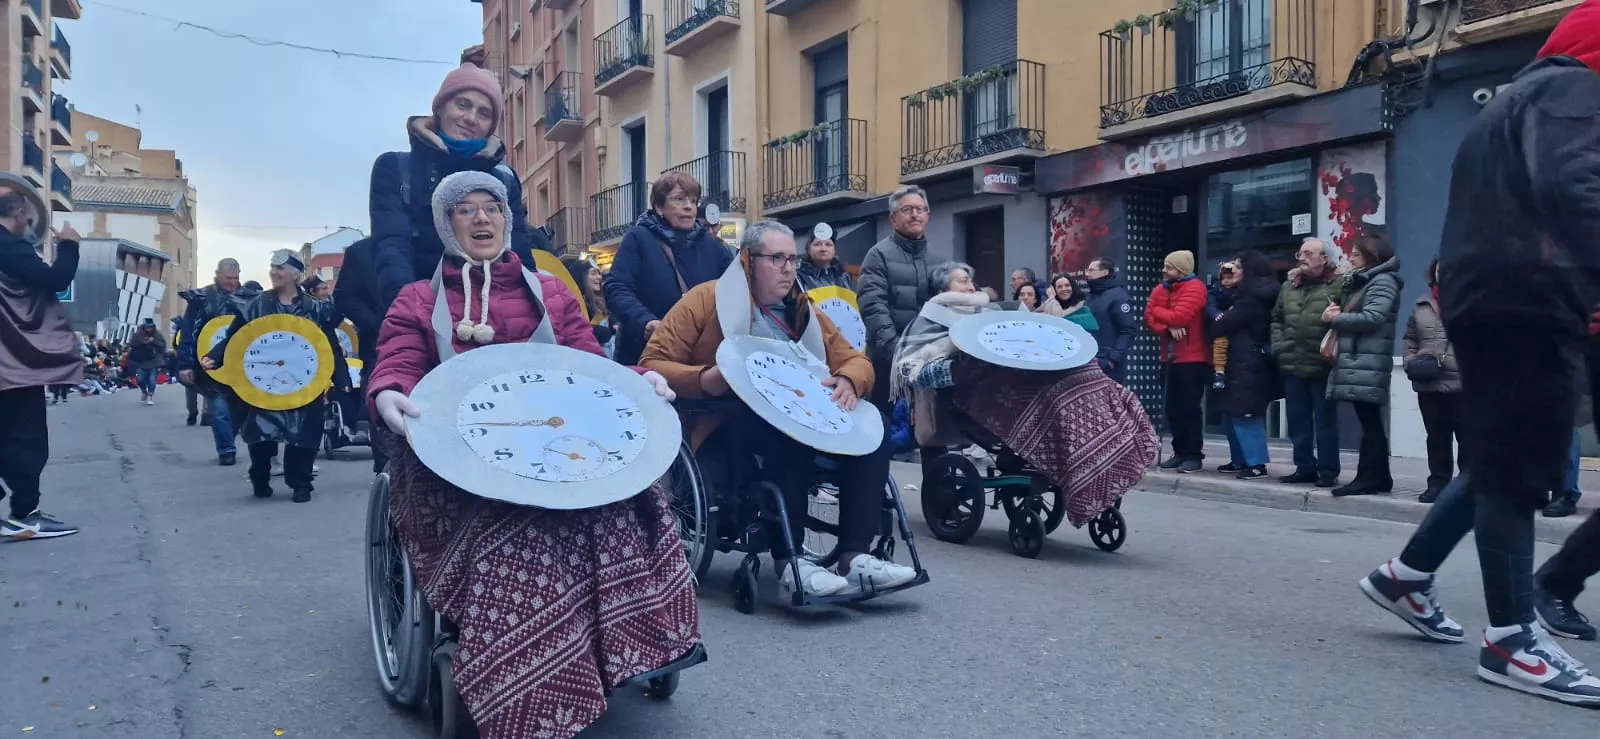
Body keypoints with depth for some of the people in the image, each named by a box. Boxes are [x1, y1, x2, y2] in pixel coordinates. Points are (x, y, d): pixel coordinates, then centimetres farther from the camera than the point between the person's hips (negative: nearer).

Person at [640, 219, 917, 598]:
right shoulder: (707, 299, 1)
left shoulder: (801, 309, 18)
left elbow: (855, 361, 15)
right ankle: (788, 562, -29)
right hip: (727, 426, -6)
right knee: (788, 431, -36)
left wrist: (848, 381, -10)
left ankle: (855, 557, -19)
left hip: (800, 420, 6)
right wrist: (703, 380, -24)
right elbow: (652, 365, -4)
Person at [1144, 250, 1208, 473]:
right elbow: (1149, 319, 3)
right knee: (1173, 407, 9)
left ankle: (1194, 455, 0)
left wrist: (1158, 311, -5)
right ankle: (1180, 452, 17)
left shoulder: (1194, 288, -11)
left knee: (1190, 408, -5)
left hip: (1192, 359, -8)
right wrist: (1169, 328, -16)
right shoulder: (1160, 290, 12)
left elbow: (1179, 317, -23)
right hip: (1170, 358, 8)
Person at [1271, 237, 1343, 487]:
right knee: (1297, 420, 11)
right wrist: (1278, 346, 9)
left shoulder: (1337, 286, -7)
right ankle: (1304, 466, 21)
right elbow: (1277, 319, 22)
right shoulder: (1288, 286, 15)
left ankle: (1328, 470, 10)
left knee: (1325, 421, 2)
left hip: (1322, 367, -6)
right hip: (1292, 366, 6)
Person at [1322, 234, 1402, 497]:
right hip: (1354, 361, 9)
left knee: (1370, 422, -8)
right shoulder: (1358, 281, 24)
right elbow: (1348, 312, 22)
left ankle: (1368, 477, -8)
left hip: (1368, 363, -9)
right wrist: (1335, 313, 0)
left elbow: (1372, 317, -18)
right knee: (1370, 422, 10)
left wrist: (1336, 319, -9)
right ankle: (1379, 476, 14)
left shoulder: (1383, 281, -5)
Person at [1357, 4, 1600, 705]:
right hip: (1526, 300, -10)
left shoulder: (1513, 98, 28)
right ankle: (1512, 640, -5)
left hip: (1486, 297, 10)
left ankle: (1407, 574, 21)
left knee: (1501, 460, 16)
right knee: (1516, 468, -9)